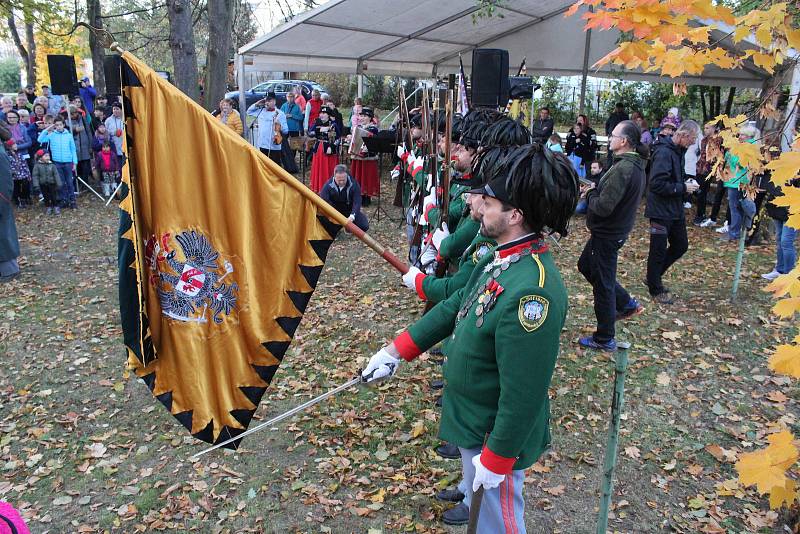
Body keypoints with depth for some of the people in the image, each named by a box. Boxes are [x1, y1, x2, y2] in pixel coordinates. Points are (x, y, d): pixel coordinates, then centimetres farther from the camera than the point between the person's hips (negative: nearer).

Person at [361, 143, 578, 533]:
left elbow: (523, 393, -29)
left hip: (495, 435, -8)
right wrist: (396, 350, 7)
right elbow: (455, 307, 6)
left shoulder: (531, 291, -34)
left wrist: (495, 459, -19)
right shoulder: (501, 259, -4)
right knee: (480, 502, 33)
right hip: (471, 415, 8)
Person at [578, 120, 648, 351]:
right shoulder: (635, 165, 7)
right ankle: (627, 303, 34)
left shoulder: (622, 169, -26)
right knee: (586, 265, 26)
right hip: (614, 230, 10)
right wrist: (596, 188, 2)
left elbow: (603, 207, -28)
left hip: (607, 234, -10)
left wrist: (590, 193, -10)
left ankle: (605, 339, 18)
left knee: (602, 283, 3)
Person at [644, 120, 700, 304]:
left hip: (675, 209, 10)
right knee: (659, 250, 3)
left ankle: (654, 276, 32)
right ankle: (655, 289, 19)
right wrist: (683, 188, -19)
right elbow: (658, 184, -28)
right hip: (660, 210, -9)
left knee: (681, 245, 17)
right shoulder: (664, 152, -21)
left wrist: (687, 183, 4)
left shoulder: (678, 151, 9)